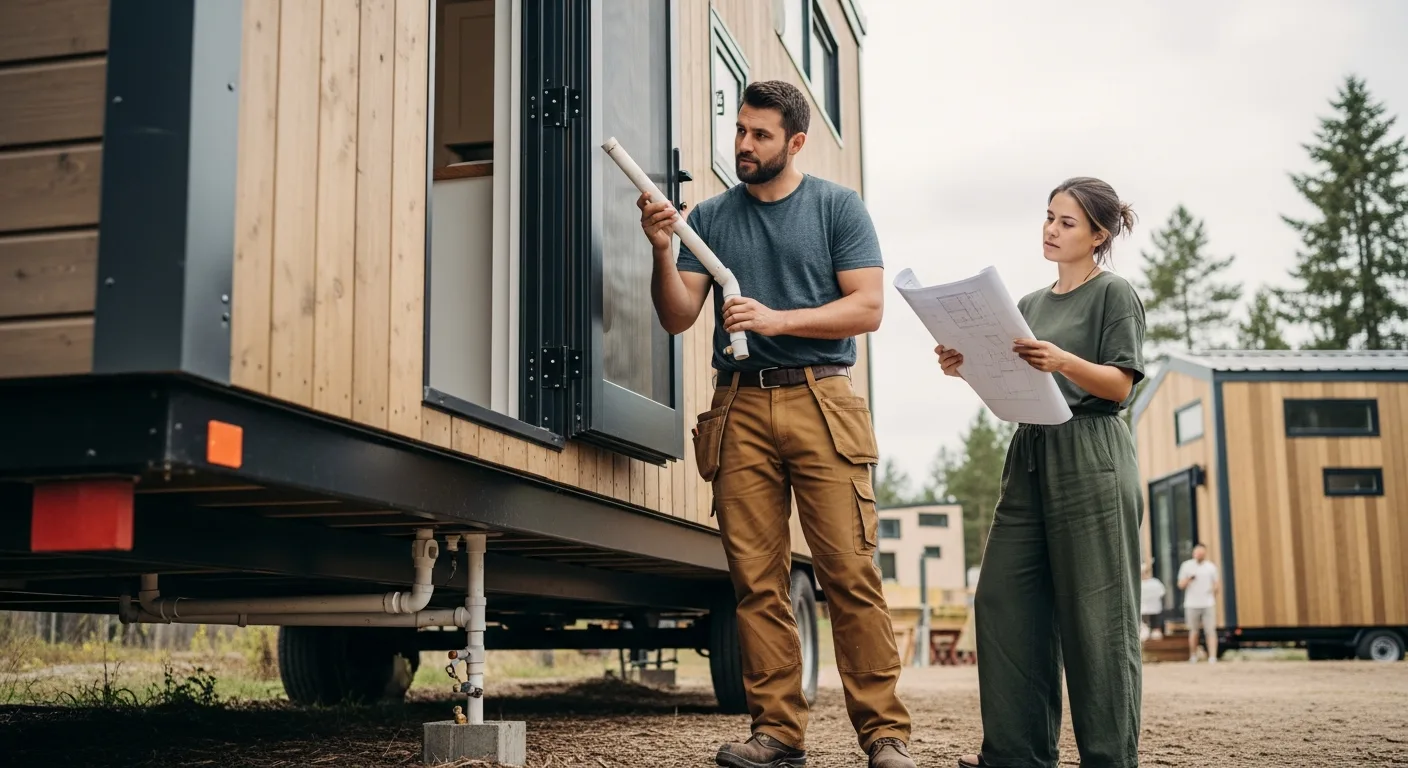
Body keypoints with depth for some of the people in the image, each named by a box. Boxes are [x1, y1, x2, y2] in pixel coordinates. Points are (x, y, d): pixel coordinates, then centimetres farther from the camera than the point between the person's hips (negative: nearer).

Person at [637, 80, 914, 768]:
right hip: (740, 407, 3)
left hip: (821, 402, -2)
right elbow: (678, 317, 11)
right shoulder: (710, 217, 15)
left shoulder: (837, 207, 8)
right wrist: (663, 251, -6)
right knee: (757, 581, 0)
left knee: (850, 573, -7)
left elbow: (868, 307, -1)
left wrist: (776, 319, -11)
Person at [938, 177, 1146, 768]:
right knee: (1003, 600, 2)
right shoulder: (1030, 304, 21)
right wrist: (968, 369, 0)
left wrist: (1064, 361, -23)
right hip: (1029, 454, 7)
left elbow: (1120, 385, -7)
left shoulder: (1114, 294, 2)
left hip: (1090, 459, -7)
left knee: (1094, 610, -6)